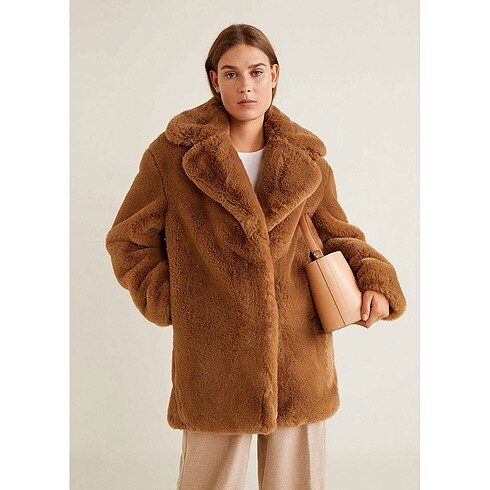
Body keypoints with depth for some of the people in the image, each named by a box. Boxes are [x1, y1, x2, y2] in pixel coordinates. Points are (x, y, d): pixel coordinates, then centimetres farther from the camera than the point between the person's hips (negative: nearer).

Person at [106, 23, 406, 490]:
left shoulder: (307, 161, 4)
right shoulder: (172, 153, -2)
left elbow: (336, 234, 14)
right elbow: (128, 240, 6)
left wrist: (375, 278, -4)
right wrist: (169, 302, -2)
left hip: (299, 356, 2)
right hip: (212, 361, -2)